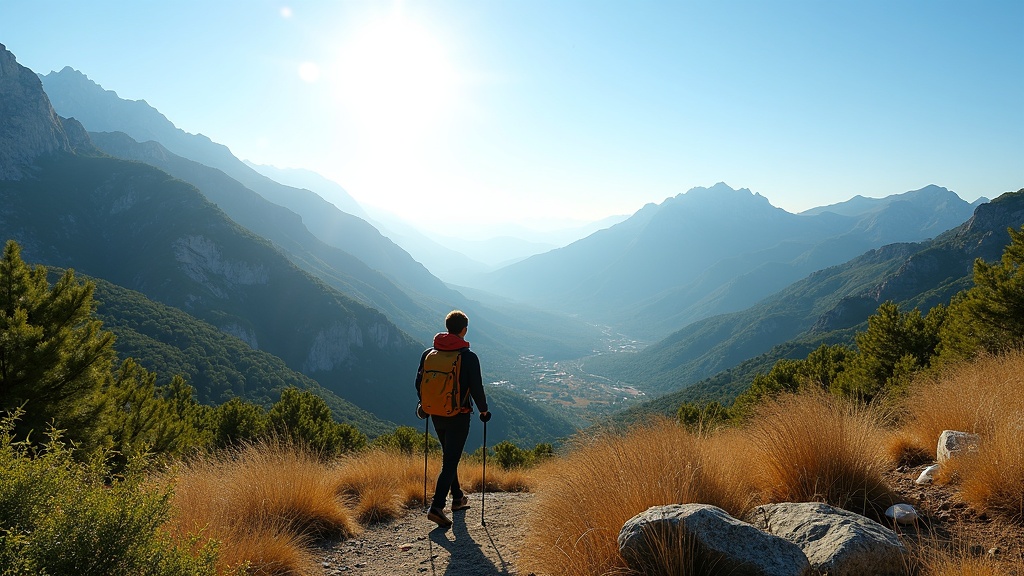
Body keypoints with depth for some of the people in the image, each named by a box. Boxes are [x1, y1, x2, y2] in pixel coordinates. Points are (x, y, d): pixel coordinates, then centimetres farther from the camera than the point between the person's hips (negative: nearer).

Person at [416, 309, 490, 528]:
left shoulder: (428, 353, 0)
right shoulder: (469, 357, -14)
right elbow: (476, 388, -13)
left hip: (436, 415, 6)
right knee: (450, 461, -1)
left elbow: (419, 382, 7)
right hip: (458, 417, -6)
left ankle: (457, 497, 35)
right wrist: (484, 410, 4)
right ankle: (436, 507, -10)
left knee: (449, 456, 22)